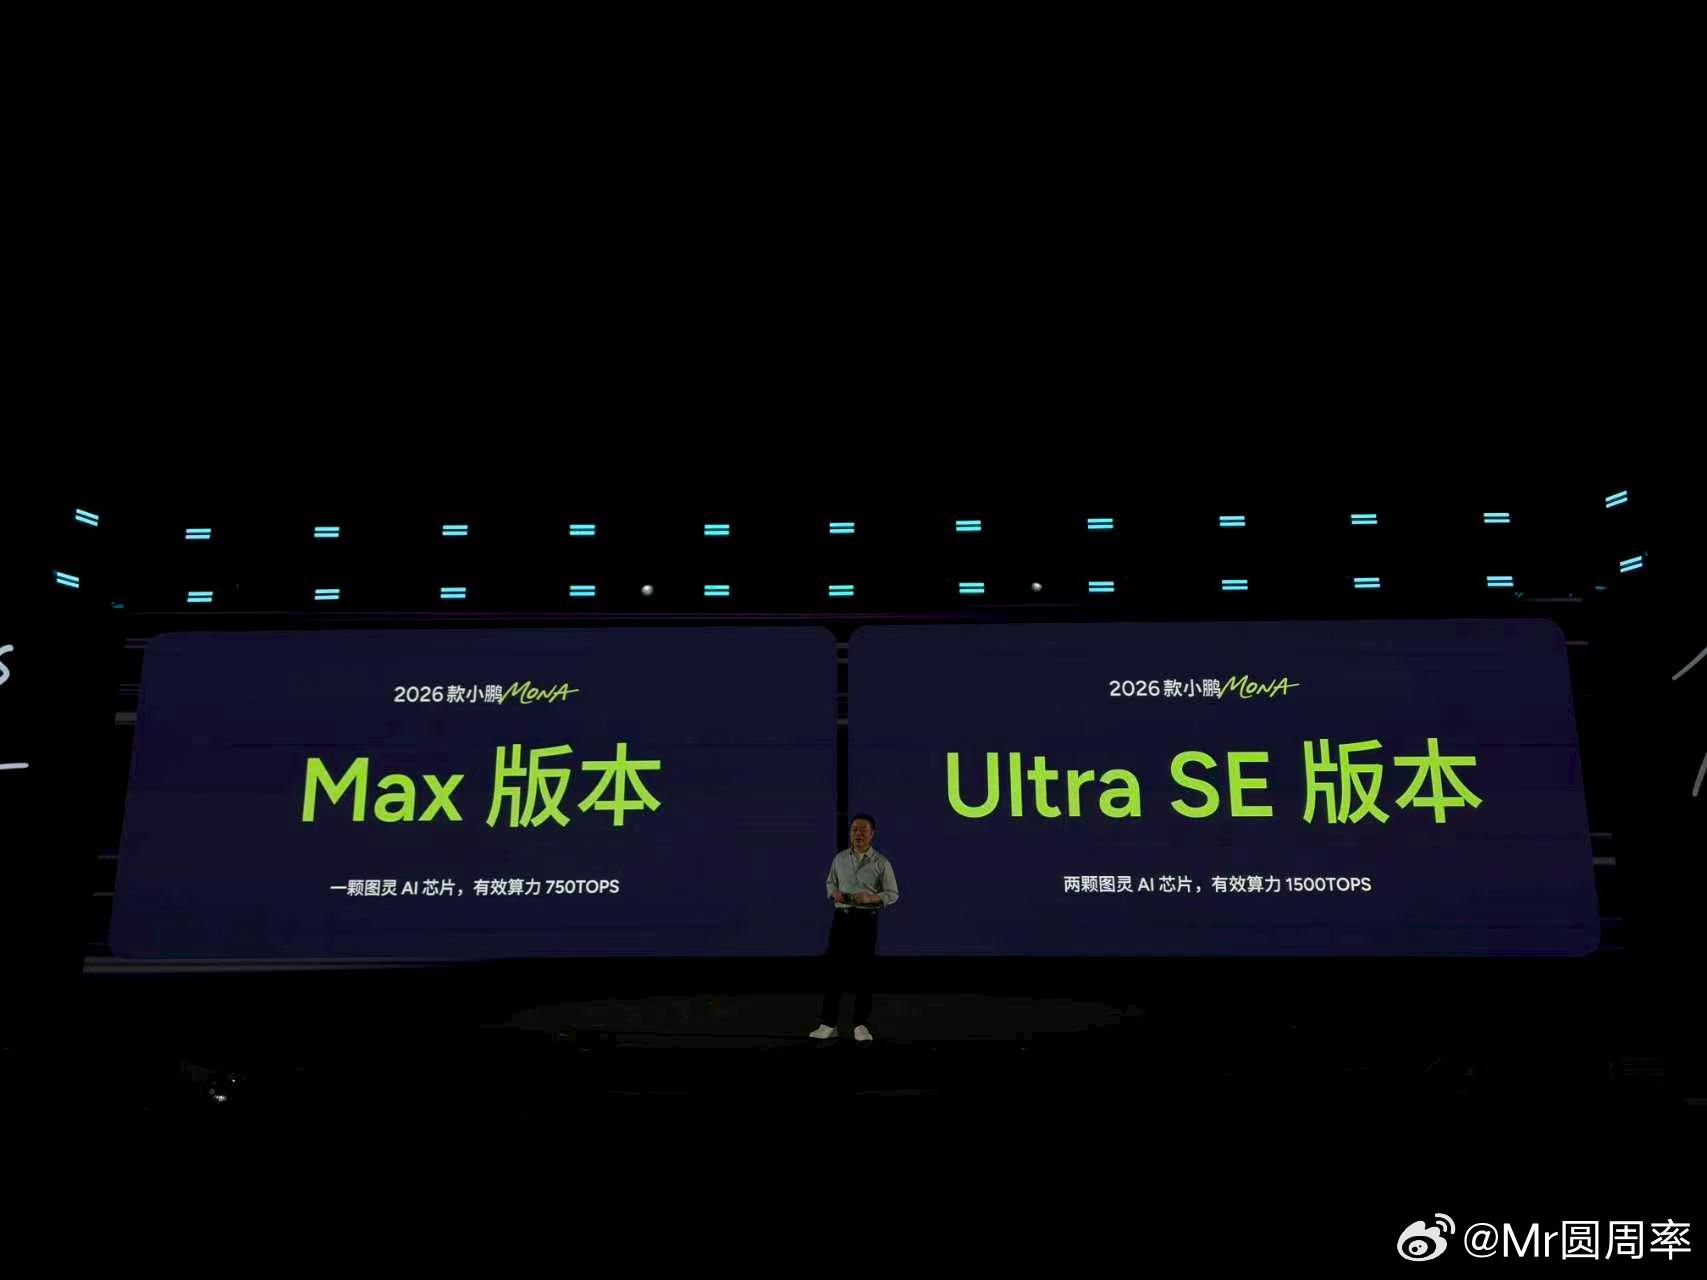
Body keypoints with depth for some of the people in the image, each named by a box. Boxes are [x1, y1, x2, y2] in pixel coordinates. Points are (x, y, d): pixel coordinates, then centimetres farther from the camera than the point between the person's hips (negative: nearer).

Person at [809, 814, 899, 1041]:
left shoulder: (881, 863, -4)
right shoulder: (840, 858, 6)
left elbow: (893, 894, -2)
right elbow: (829, 882, 18)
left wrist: (870, 897, -19)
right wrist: (834, 892, -5)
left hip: (866, 920, -2)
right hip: (842, 918, 2)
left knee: (863, 971, 2)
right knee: (835, 969, 0)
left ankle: (861, 1025, 11)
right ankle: (828, 1023, 4)